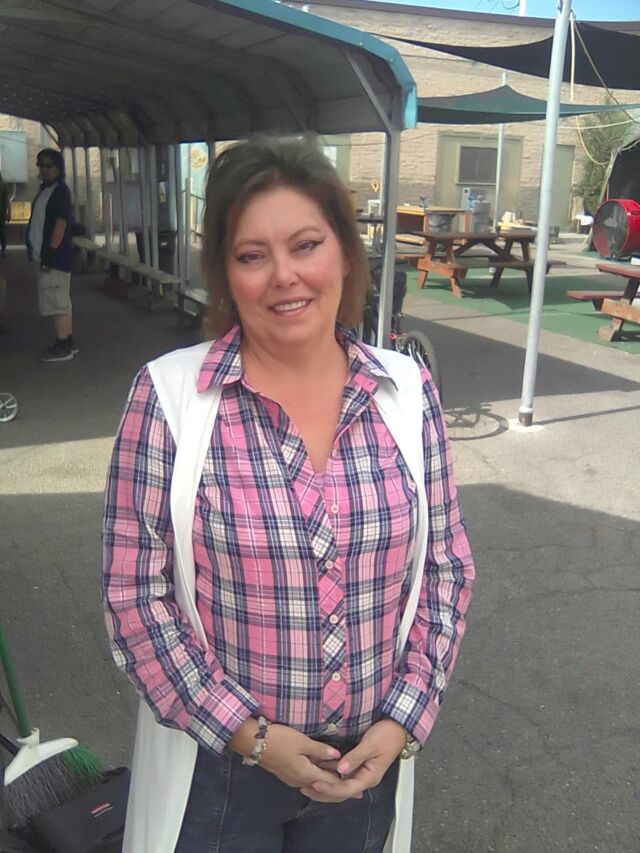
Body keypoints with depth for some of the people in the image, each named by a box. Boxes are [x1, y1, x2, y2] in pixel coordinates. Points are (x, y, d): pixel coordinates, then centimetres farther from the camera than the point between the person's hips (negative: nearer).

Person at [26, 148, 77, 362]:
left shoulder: (60, 191, -10)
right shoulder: (45, 190, 18)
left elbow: (61, 222, -18)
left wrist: (50, 252, -23)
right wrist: (43, 253, 17)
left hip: (55, 256, -10)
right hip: (47, 255, 10)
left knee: (57, 301, -8)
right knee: (61, 301, 13)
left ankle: (62, 347, -5)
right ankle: (68, 343, 20)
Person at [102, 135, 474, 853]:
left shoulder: (407, 390, -7)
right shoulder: (168, 395, -14)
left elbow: (447, 564, 1)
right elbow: (132, 592, -11)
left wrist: (404, 720, -6)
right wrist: (248, 733, -13)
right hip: (216, 764, -2)